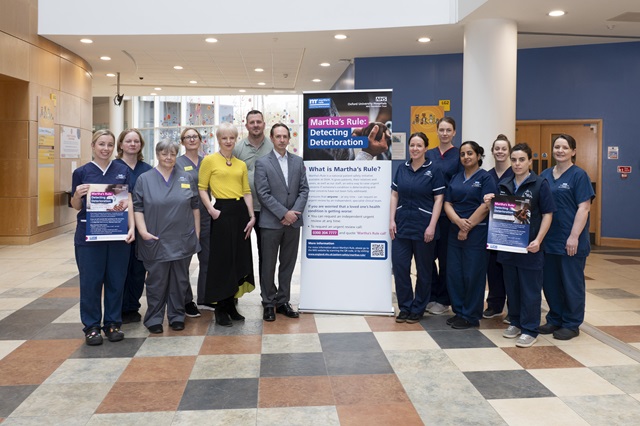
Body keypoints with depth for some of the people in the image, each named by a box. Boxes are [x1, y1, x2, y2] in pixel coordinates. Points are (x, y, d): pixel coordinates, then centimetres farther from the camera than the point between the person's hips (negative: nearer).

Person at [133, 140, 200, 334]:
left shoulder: (186, 178, 7)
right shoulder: (145, 179, 2)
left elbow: (195, 206, 10)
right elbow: (138, 208, -1)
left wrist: (197, 232, 6)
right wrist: (143, 231, -12)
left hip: (182, 240, 2)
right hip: (156, 241, -2)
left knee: (180, 280, 9)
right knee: (156, 281, 5)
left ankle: (177, 317, 22)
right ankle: (154, 319, 17)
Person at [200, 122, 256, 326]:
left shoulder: (241, 164, 13)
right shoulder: (209, 160, 0)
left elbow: (247, 192, 11)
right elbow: (202, 187, -3)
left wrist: (252, 216, 4)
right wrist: (211, 209, -14)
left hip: (241, 211, 5)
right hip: (222, 212, -5)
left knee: (239, 259, 9)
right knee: (222, 260, -1)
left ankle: (231, 305, 21)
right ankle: (220, 309, 11)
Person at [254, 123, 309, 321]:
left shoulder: (298, 161, 9)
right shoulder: (262, 163, -3)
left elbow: (304, 189, 5)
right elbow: (263, 193, -9)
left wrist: (295, 212, -9)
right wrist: (284, 213, -14)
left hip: (293, 222, 4)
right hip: (271, 222, -3)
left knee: (288, 264, 10)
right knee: (268, 265, 4)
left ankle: (283, 301, 21)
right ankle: (268, 303, 16)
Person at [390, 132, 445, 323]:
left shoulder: (434, 171, -4)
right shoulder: (402, 169, 8)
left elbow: (438, 199, -6)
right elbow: (394, 195, 10)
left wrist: (432, 226, -13)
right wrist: (392, 220, 0)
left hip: (423, 227, -3)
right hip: (402, 226, 4)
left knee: (423, 270, 7)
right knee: (399, 267, 2)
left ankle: (418, 309, 20)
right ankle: (405, 307, 17)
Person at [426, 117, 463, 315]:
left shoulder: (459, 155, -2)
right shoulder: (429, 154, 10)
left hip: (449, 213, -4)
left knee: (445, 256, 5)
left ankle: (443, 299, 17)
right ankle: (432, 295, 22)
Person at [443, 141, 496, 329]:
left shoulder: (485, 178, -3)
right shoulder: (455, 178, 13)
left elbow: (485, 206, -12)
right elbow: (447, 204, 6)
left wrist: (467, 228, -14)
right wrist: (459, 221, -13)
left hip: (476, 233, -6)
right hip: (455, 232, 6)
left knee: (472, 275, -1)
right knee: (453, 273, 7)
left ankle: (471, 316, 11)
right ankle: (458, 311, 21)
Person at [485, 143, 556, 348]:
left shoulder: (540, 184, -6)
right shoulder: (504, 185, 8)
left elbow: (547, 215, -8)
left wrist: (538, 240, -18)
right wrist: (489, 204, -7)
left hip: (530, 246, -5)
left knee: (530, 289, 2)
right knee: (512, 287, 14)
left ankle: (530, 330, 11)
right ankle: (515, 322, 28)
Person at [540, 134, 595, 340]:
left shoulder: (579, 175, -6)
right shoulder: (545, 175, 10)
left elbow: (584, 207, -12)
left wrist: (574, 236, -18)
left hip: (570, 241, -5)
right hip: (548, 239, 6)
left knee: (571, 283, 5)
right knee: (549, 282, 12)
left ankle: (571, 324, 17)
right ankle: (555, 319, 27)